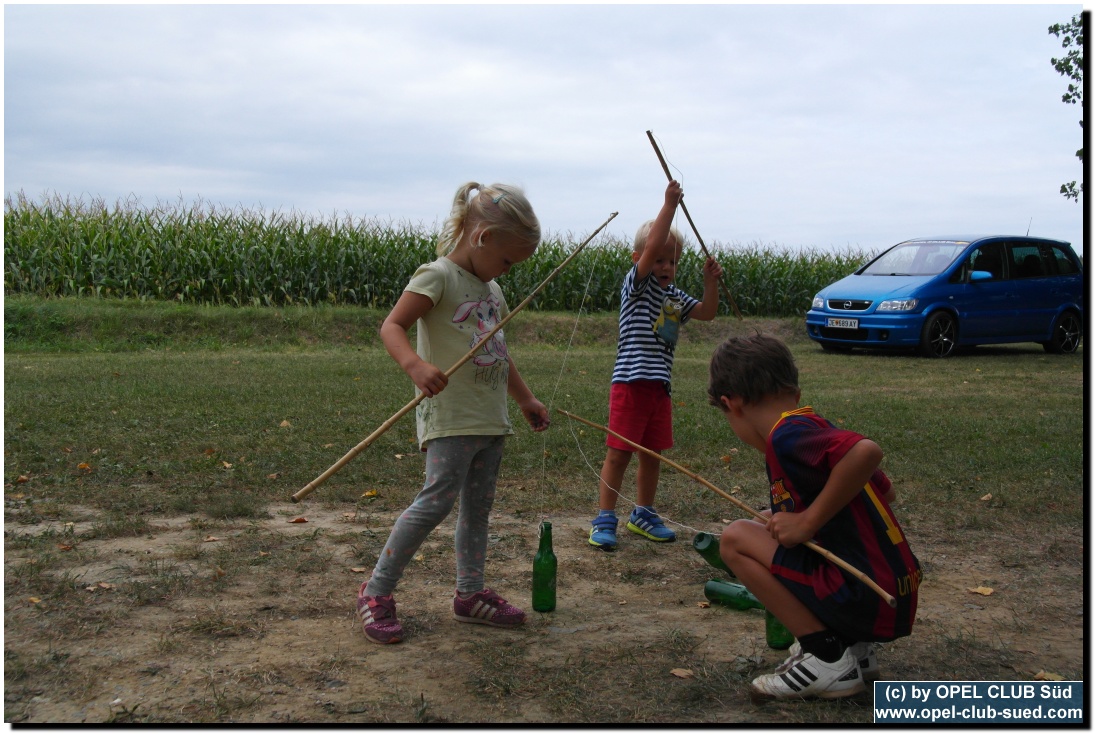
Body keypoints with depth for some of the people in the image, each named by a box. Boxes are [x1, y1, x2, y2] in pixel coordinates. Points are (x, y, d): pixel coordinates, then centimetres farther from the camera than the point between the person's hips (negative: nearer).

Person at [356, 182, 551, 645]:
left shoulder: (490, 289, 16)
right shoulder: (438, 276, -10)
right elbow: (391, 326, -19)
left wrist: (525, 398, 30)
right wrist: (414, 365, -38)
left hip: (490, 419, 9)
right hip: (450, 415, -9)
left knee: (478, 506, 12)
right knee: (437, 500, -14)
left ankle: (470, 593, 23)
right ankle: (376, 590, -1)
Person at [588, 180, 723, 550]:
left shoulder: (674, 296, 14)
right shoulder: (636, 286, -6)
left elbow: (707, 313, 12)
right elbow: (652, 247, -19)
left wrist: (711, 280, -1)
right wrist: (669, 205, -20)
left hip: (659, 385, 7)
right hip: (630, 383, -7)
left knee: (652, 453, 15)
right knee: (619, 453, -2)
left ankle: (643, 514, 29)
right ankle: (605, 519, 7)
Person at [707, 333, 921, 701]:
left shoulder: (786, 435, -15)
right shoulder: (820, 427, 12)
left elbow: (867, 451, -33)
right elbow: (886, 493, 23)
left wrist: (809, 521, -21)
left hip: (865, 600, -9)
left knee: (736, 538, -7)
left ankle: (827, 660, -5)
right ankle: (853, 647, 15)